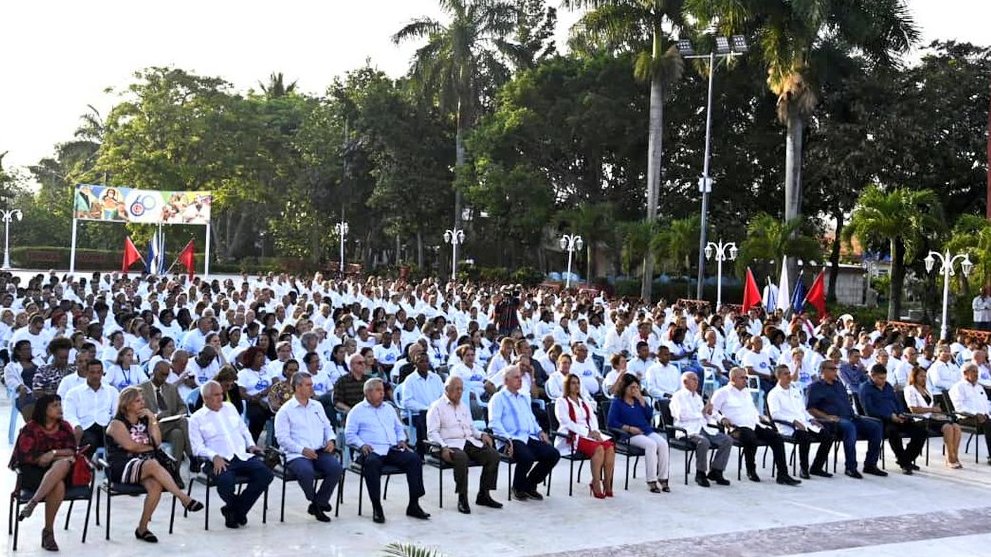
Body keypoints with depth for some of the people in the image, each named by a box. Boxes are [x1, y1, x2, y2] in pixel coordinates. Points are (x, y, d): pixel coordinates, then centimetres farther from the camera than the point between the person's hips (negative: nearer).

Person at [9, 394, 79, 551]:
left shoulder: (65, 427, 11)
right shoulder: (30, 428, 0)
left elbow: (71, 451, 4)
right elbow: (26, 456, -9)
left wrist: (53, 453, -16)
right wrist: (59, 456, -8)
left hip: (59, 472, 3)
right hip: (32, 470, -3)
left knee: (63, 464, -37)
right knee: (58, 486, -36)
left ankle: (33, 502, -39)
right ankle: (48, 532, -29)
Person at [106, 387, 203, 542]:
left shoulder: (144, 420, 16)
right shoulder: (117, 423, 2)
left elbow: (157, 442, 5)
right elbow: (130, 446, -10)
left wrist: (153, 419, -1)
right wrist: (149, 447, 5)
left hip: (145, 466, 5)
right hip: (122, 468, -5)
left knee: (156, 486, -30)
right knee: (153, 464, -36)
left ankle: (142, 528, -18)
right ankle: (184, 498, -36)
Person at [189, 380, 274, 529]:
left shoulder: (229, 407, 20)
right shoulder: (197, 418, 5)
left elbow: (243, 429, 27)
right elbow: (197, 447, -4)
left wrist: (251, 445, 9)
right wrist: (214, 457, -20)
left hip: (243, 455, 5)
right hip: (219, 461, -4)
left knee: (266, 474, -21)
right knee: (225, 482, -37)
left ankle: (235, 510, -4)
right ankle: (238, 509, -1)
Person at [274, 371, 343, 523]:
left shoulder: (317, 406, 19)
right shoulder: (285, 410, 1)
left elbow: (327, 427, 26)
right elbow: (282, 438, -7)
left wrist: (331, 439, 3)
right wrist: (303, 450, -18)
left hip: (320, 451, 5)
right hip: (296, 454, -5)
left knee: (336, 468, -24)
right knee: (307, 472, -35)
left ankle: (317, 504, -7)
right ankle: (317, 502, -5)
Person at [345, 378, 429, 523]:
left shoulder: (388, 408, 26)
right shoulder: (357, 410, 10)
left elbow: (399, 428, 31)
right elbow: (350, 434, 3)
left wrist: (401, 440, 10)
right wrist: (361, 445, -14)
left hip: (393, 450, 5)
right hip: (372, 451, -5)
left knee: (414, 459, -23)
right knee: (372, 463, -40)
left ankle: (413, 505, -20)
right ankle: (377, 508, -31)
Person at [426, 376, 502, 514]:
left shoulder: (464, 407, 23)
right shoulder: (437, 407, 1)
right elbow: (432, 432, -7)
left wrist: (481, 435, 6)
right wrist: (443, 448, -23)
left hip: (469, 442, 7)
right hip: (450, 444, -7)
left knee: (493, 454, -16)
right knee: (461, 458, -38)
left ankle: (483, 495, -8)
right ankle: (462, 498, -25)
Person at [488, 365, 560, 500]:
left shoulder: (525, 397, 27)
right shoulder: (498, 398, 3)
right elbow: (494, 422, -8)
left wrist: (539, 431, 13)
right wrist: (507, 439, -21)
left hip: (530, 438, 7)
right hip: (511, 440, -7)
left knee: (553, 454, -13)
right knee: (527, 457, -35)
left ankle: (530, 485, 6)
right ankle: (518, 488, -5)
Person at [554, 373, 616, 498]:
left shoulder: (584, 402, 25)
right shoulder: (561, 402, 3)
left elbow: (593, 419, 15)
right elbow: (567, 423, -10)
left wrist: (595, 432, -7)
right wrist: (588, 432, -18)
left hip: (590, 435, 6)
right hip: (572, 437, -6)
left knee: (610, 447, -22)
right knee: (598, 448, -31)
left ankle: (607, 484, -20)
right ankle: (596, 485, -25)